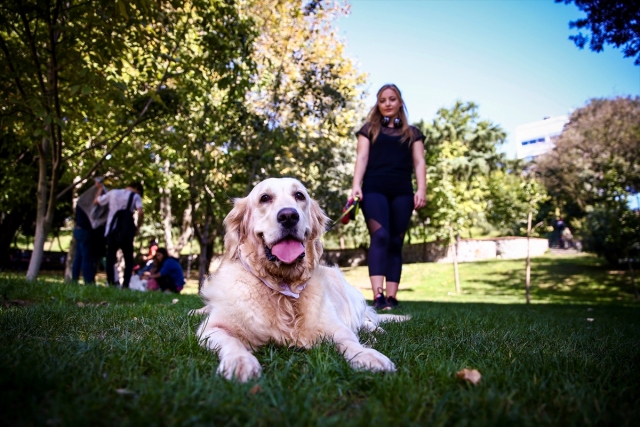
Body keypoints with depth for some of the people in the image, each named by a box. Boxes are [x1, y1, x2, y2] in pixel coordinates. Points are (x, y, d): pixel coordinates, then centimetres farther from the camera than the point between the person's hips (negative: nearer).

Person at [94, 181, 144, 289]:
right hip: (126, 232, -3)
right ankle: (125, 285, -4)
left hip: (111, 230, 3)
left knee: (110, 258, 11)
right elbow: (141, 212, -15)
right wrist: (138, 227, -3)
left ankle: (111, 283, 4)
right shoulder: (135, 196, 1)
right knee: (129, 260, 6)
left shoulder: (113, 193, 11)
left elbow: (96, 201, 21)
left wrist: (101, 188, 34)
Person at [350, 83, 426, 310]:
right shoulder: (369, 129, 17)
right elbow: (362, 158, 6)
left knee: (395, 243, -1)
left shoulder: (412, 133, 20)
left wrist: (421, 190, -4)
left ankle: (391, 297, -2)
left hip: (402, 192, 2)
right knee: (380, 237, -19)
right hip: (374, 189, -2)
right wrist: (356, 186, -9)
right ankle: (378, 296, -27)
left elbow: (419, 163, 11)